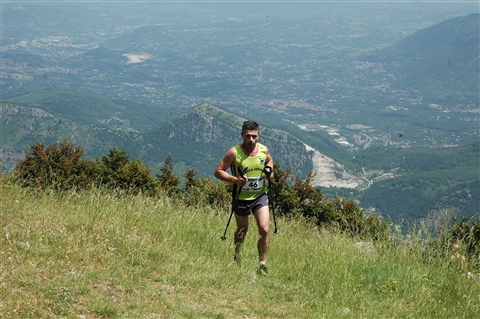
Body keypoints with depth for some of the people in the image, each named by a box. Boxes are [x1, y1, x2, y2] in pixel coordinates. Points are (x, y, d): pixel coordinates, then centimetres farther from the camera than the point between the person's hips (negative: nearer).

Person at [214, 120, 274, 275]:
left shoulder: (263, 149, -5)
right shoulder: (234, 152, -17)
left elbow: (269, 160, 19)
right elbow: (218, 171, -13)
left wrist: (269, 170, -3)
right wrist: (235, 179, -27)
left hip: (260, 196, 2)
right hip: (241, 197, -2)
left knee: (264, 230, -11)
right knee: (242, 230, 17)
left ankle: (262, 264, 2)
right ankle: (237, 254, 46)